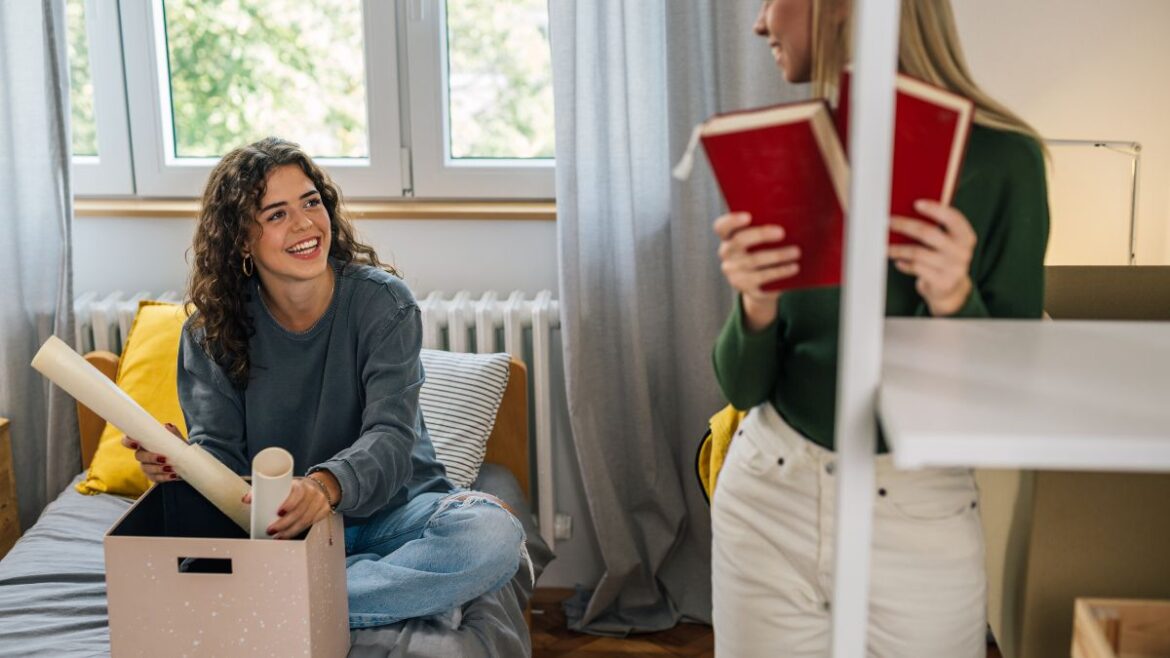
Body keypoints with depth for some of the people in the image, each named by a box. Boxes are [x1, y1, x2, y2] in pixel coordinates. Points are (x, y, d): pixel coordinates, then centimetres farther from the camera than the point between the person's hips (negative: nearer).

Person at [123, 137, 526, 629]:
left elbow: (390, 438, -20)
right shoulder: (212, 330, -1)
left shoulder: (381, 301, -10)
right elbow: (219, 449, -6)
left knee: (494, 535, -32)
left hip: (390, 509, -2)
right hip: (277, 524, 2)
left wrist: (326, 485, -43)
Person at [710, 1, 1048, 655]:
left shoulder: (1001, 159, -13)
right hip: (767, 502, 3)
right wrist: (756, 307, -21)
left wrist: (955, 304, -27)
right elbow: (744, 388, -1)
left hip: (922, 520, -2)